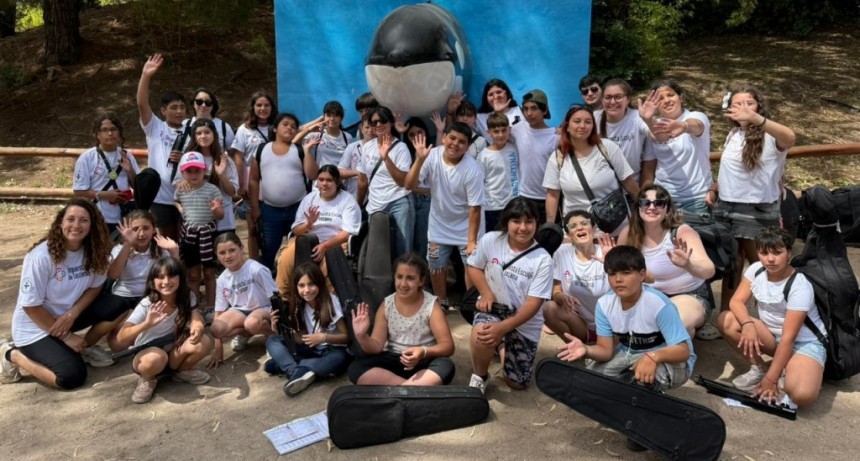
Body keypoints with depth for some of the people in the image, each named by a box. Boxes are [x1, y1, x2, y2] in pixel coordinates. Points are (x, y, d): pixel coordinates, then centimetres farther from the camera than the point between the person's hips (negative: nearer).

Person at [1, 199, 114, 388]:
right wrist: (66, 336, -15)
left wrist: (72, 313, -18)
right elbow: (31, 306, -20)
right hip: (34, 327, -5)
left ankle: (84, 347, 8)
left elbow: (95, 286, 1)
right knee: (73, 376, -21)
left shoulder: (93, 250, -10)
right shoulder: (42, 256, -26)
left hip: (67, 315, 6)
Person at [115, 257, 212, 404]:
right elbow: (121, 338, -30)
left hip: (173, 353, 4)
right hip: (145, 354, -3)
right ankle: (148, 380, -3)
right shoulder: (147, 304, -22)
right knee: (155, 358, -39)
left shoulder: (187, 297, -11)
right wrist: (147, 324, -48)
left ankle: (182, 371, 6)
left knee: (204, 343, -24)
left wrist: (198, 328, -45)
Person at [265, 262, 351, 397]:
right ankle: (297, 372, -33)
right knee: (272, 340, -9)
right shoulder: (299, 306, 3)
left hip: (331, 351, -5)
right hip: (311, 351, 5)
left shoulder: (332, 302, -12)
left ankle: (282, 365, -29)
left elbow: (347, 336, -10)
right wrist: (280, 331, -16)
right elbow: (301, 340, -1)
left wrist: (323, 337, -24)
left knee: (339, 359, -40)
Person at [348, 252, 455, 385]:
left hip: (424, 363, -3)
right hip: (393, 361, 3)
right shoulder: (386, 305, -2)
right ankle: (424, 386, -25)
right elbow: (377, 346, -4)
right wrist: (362, 336, -26)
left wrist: (423, 352, -33)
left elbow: (448, 346, -13)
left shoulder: (431, 305, -9)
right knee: (356, 368, -23)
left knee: (445, 367, -35)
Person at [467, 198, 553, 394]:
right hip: (493, 309, 0)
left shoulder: (543, 260, -17)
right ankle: (479, 377, -5)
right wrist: (486, 294, -14)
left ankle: (504, 347, 39)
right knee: (481, 335, -38)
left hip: (525, 324, 1)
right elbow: (474, 267, 4)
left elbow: (533, 303, -19)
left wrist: (503, 327, -30)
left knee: (517, 383, 7)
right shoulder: (490, 240, -12)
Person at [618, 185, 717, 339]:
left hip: (691, 297, -5)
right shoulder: (628, 234, -9)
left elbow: (709, 270, -34)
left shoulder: (682, 232, -20)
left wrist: (688, 265, -57)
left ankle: (693, 327, 3)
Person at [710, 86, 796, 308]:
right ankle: (726, 313, 24)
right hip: (725, 207, 6)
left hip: (757, 210, -6)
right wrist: (713, 189, 3)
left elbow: (789, 138, -36)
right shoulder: (732, 135, 9)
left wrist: (755, 118, -51)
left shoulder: (770, 136, -11)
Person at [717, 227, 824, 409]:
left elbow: (788, 337, -26)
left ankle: (788, 373, 1)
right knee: (726, 320, -20)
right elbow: (736, 301, -10)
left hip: (805, 342, -6)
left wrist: (771, 378, -25)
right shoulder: (756, 270, -8)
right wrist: (747, 324, -34)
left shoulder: (799, 287, -25)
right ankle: (758, 368, -1)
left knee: (801, 394, -36)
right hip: (772, 335, 6)